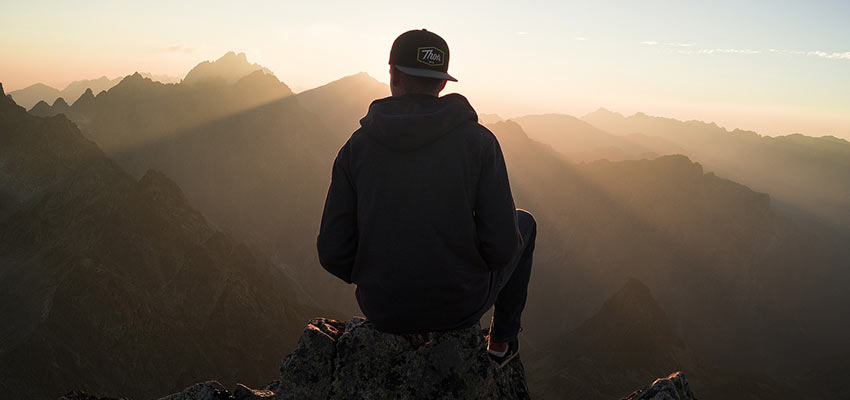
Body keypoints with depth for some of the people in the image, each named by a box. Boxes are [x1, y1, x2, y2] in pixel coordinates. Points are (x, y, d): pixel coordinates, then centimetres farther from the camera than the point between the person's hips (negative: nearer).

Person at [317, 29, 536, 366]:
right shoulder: (479, 141, -14)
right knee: (524, 223, 26)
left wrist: (375, 277, 12)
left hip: (383, 310, 2)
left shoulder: (356, 147, -9)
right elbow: (501, 246, -17)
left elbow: (334, 253, -9)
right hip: (461, 304, -2)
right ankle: (501, 341, 36)